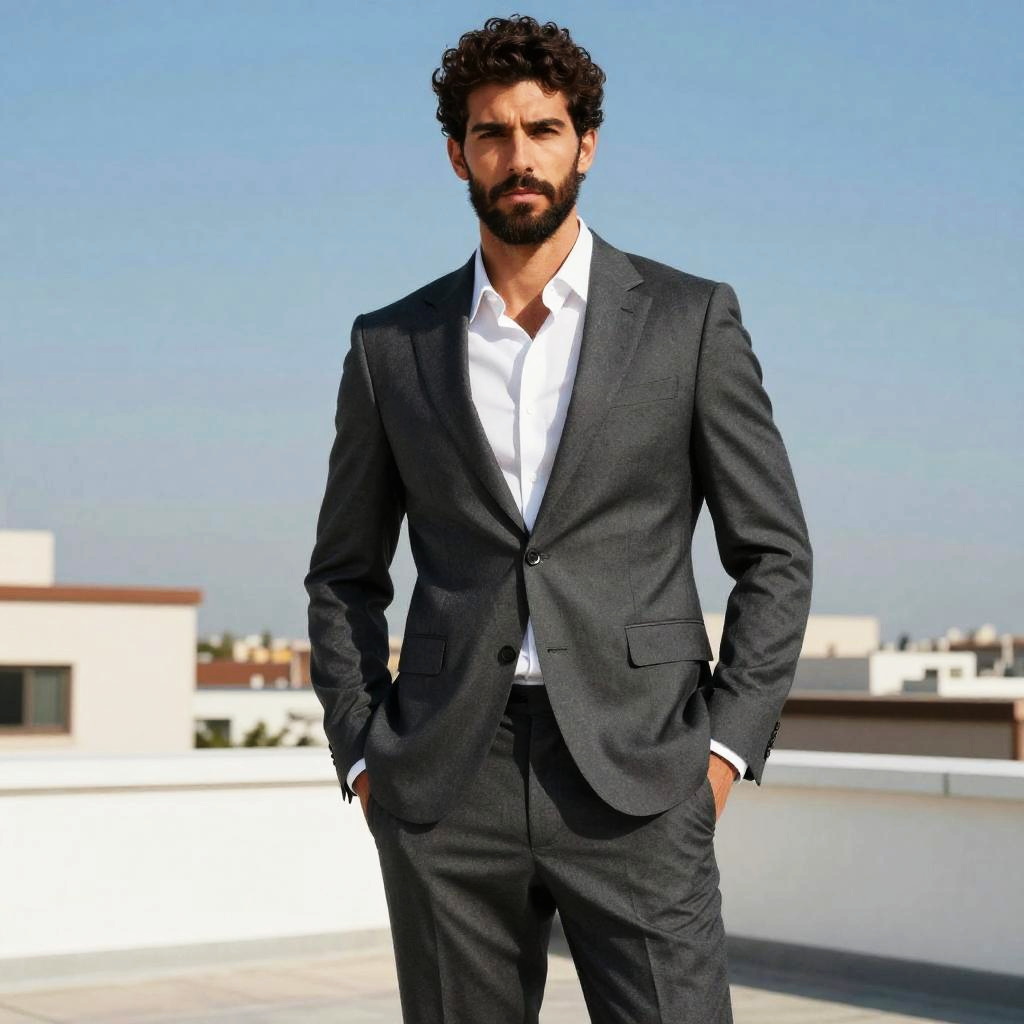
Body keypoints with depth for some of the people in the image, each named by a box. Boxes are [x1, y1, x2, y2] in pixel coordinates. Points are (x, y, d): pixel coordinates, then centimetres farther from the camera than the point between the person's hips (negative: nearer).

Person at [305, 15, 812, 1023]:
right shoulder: (392, 345, 10)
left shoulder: (691, 320, 5)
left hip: (634, 781, -2)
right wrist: (362, 756, 4)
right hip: (445, 788, 2)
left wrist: (725, 744, -4)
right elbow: (344, 576, 15)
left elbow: (774, 555, 5)